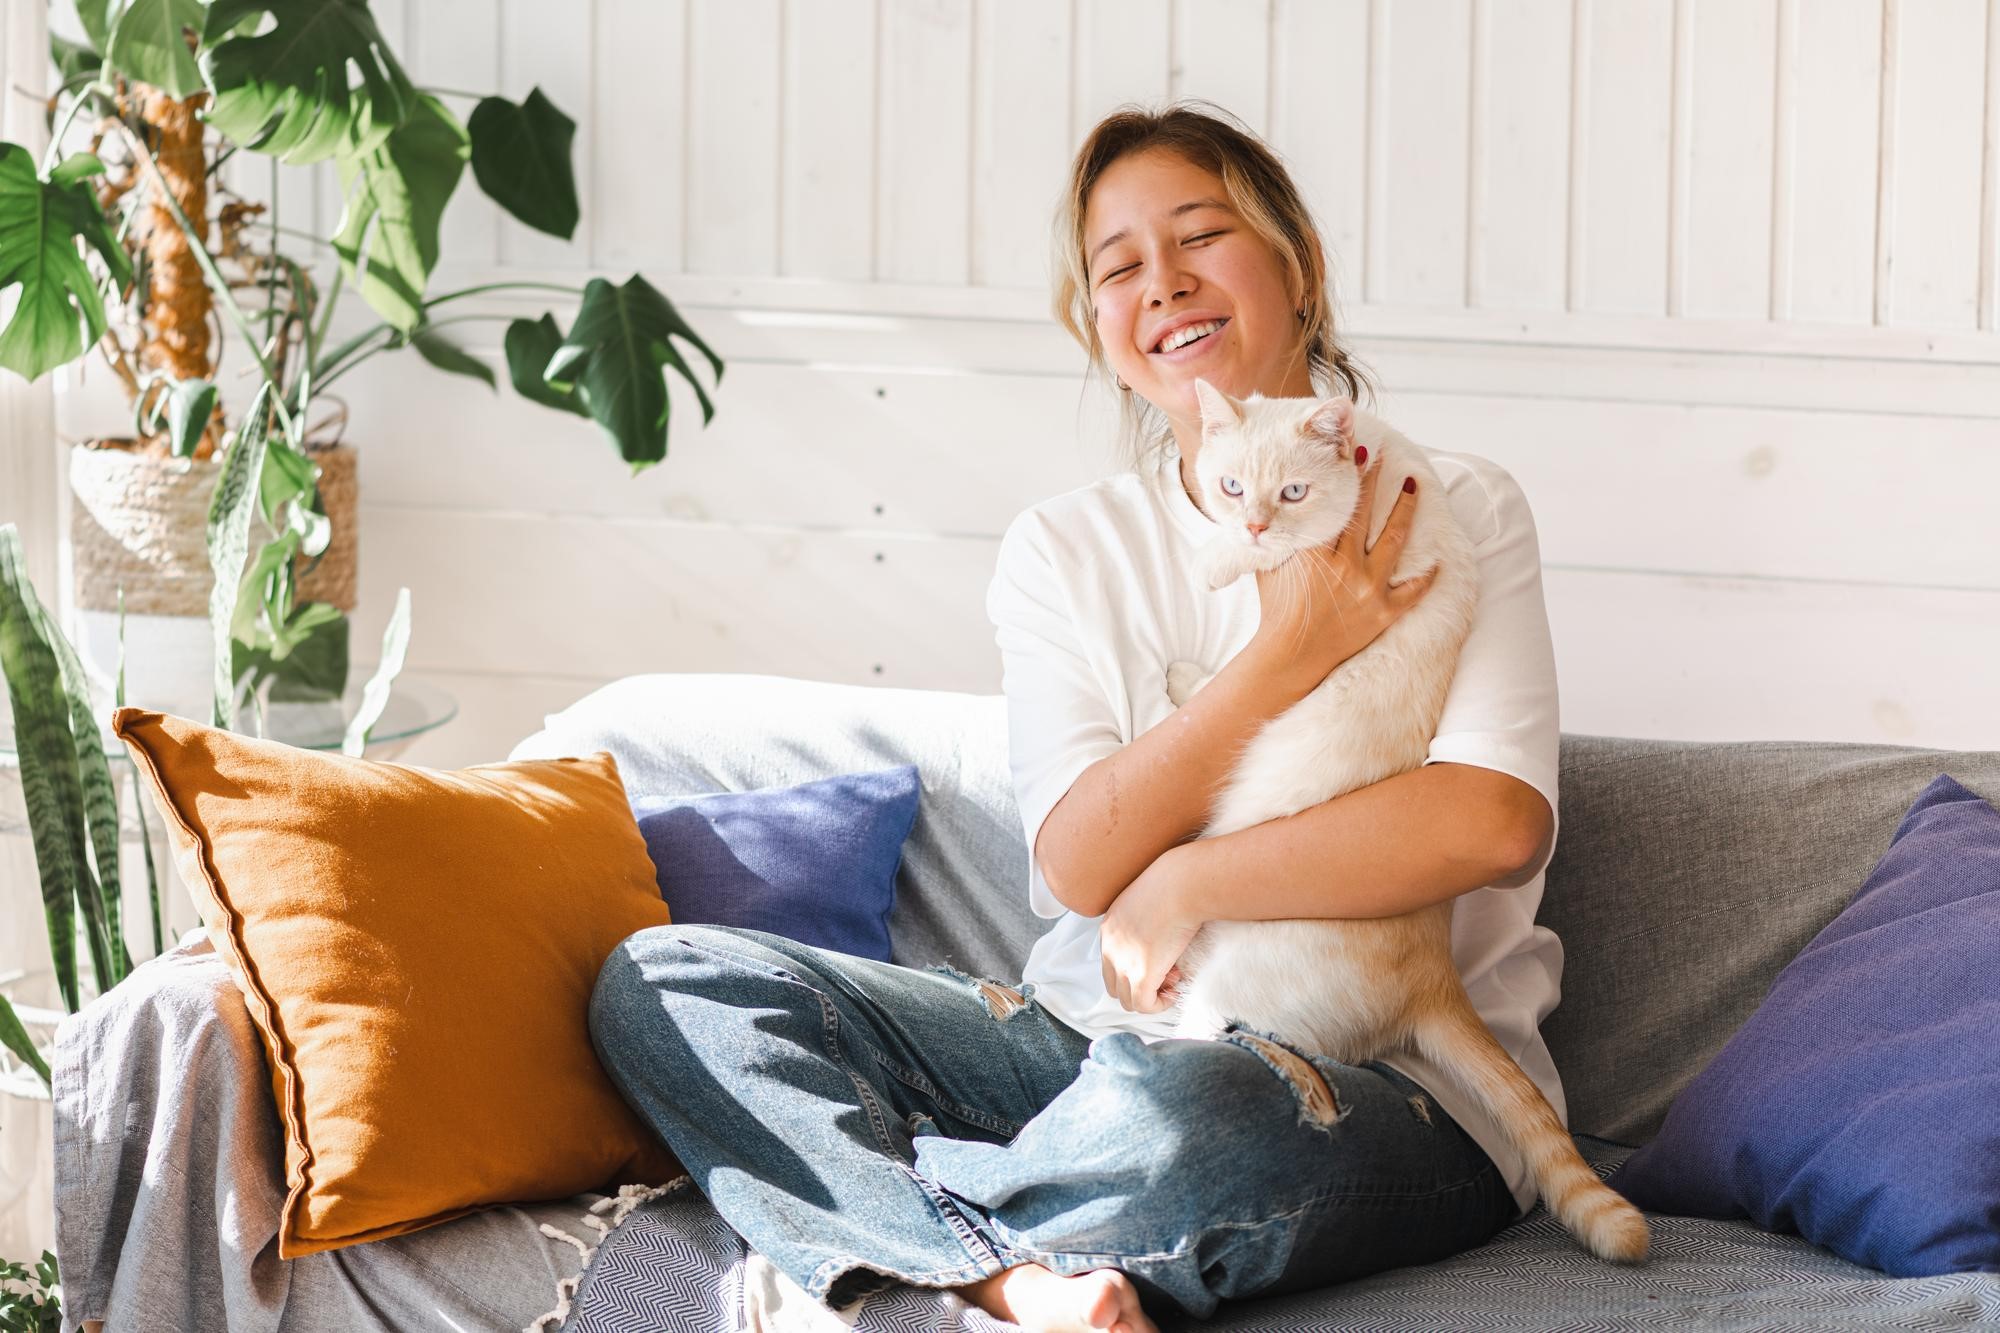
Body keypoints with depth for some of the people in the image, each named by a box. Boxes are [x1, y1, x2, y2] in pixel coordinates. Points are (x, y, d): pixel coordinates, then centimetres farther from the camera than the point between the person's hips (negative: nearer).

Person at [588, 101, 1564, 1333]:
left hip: (1398, 1082, -5)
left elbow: (1496, 824, -15)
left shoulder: (1454, 513, 1)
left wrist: (1189, 886, -12)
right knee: (667, 981, -11)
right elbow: (1080, 864, -4)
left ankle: (882, 1226, -12)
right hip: (1106, 1036, 5)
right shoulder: (1067, 550, 11)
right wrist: (1288, 657, -15)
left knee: (1179, 1108, -42)